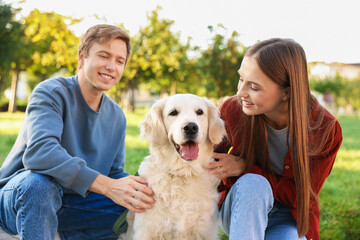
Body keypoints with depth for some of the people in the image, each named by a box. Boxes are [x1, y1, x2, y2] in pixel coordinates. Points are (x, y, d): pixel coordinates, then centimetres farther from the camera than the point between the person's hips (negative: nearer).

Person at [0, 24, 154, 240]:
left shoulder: (116, 116, 5)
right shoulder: (51, 92, -16)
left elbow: (114, 172, 10)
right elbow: (39, 151, -33)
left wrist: (139, 190, -14)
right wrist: (106, 185, -39)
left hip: (70, 207, 6)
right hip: (19, 194, -6)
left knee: (143, 208, -9)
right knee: (38, 182, -39)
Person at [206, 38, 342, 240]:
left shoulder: (326, 130, -18)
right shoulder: (232, 110, -15)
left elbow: (302, 195, -12)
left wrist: (246, 169, -22)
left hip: (289, 221, -1)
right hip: (240, 210, 1)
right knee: (252, 184, -34)